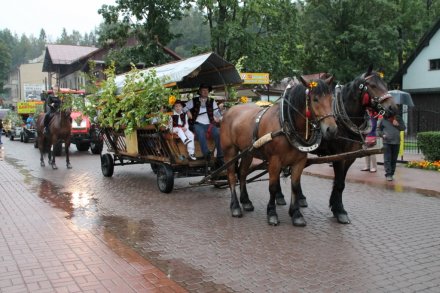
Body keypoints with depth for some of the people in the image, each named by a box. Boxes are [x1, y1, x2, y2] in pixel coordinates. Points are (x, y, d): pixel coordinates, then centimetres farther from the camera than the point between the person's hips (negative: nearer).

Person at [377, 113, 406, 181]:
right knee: (387, 159, -9)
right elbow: (378, 129, 8)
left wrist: (398, 125, -8)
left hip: (396, 142, 3)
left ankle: (391, 174, 15)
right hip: (387, 142, -3)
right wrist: (382, 135, -9)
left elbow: (403, 128, 10)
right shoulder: (383, 119, 1)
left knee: (394, 160, 7)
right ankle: (388, 174, -10)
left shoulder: (398, 118, 8)